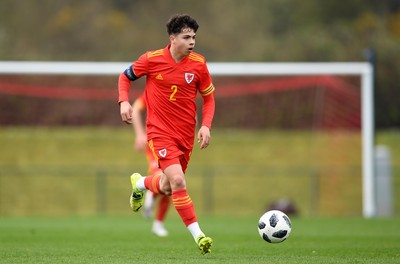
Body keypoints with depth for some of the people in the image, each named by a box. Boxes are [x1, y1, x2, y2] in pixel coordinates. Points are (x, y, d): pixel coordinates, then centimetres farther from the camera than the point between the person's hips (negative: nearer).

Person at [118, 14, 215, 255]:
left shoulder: (198, 64, -4)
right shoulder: (152, 59, -10)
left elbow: (209, 97, 8)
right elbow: (125, 77, 7)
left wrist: (206, 126, -7)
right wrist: (124, 102, -10)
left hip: (186, 134, 4)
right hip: (160, 131, -4)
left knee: (166, 188, 15)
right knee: (178, 180, -21)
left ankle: (139, 183, 50)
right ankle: (198, 234, -14)